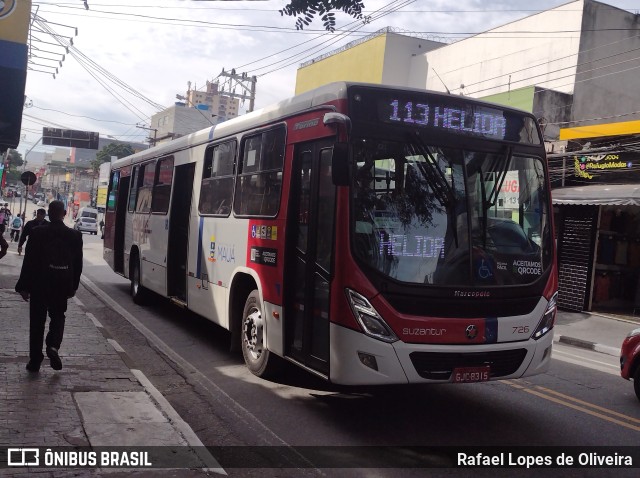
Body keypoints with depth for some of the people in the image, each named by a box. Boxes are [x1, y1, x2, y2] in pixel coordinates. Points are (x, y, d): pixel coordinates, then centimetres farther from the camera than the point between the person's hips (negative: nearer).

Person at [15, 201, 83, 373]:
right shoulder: (75, 235, -4)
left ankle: (35, 360, 13)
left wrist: (24, 286, 0)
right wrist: (73, 286, 12)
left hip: (39, 285, -1)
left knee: (37, 321, 11)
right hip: (62, 286, 1)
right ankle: (53, 346, -5)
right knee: (58, 316, 20)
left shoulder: (37, 233, -9)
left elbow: (29, 261, -7)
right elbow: (78, 264, 2)